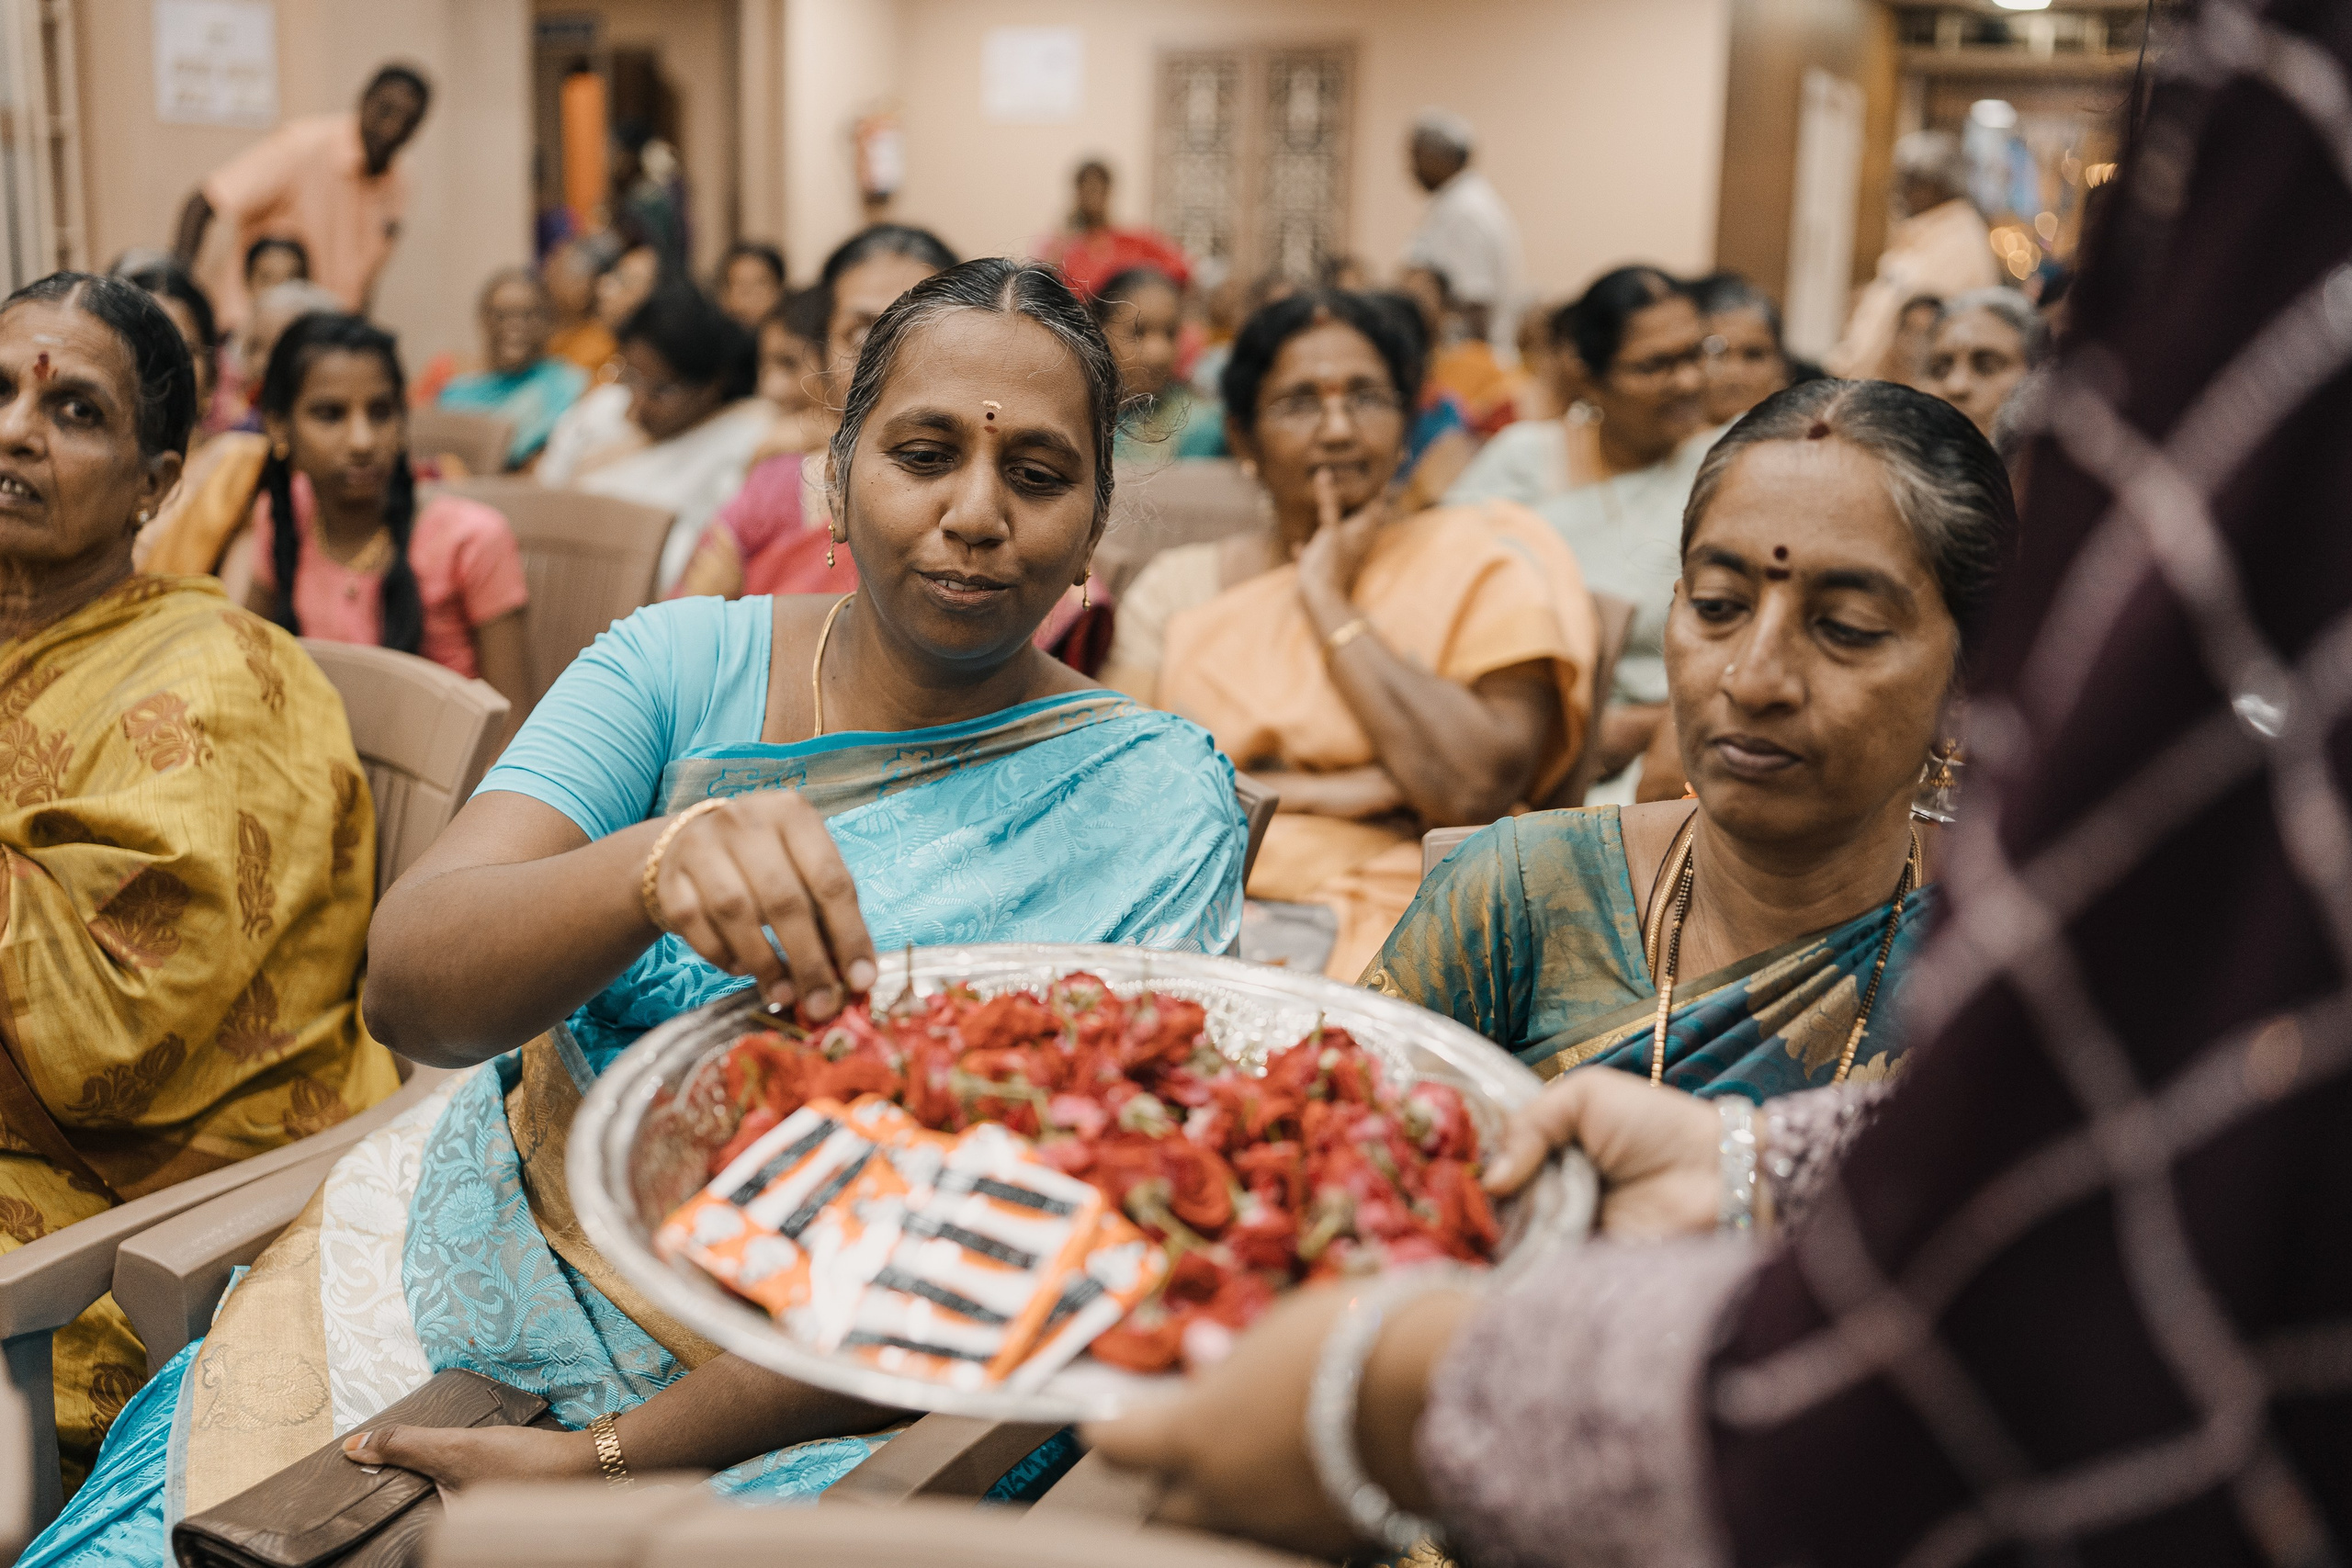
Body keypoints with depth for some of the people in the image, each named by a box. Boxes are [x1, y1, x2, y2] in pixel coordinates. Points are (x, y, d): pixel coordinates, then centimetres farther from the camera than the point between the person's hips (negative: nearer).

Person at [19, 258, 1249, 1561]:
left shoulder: (1152, 806, -8)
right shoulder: (682, 660, -2)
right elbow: (406, 984, -14)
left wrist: (609, 1463, -17)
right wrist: (655, 865, -34)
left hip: (797, 1397, -2)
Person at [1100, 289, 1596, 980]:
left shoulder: (1481, 556, 7)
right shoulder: (1182, 581, 16)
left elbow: (1475, 790, -10)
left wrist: (1328, 601, -3)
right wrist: (1315, 792, -9)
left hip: (1367, 910, -3)